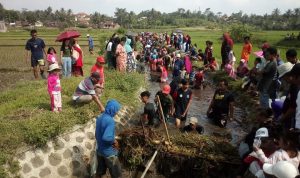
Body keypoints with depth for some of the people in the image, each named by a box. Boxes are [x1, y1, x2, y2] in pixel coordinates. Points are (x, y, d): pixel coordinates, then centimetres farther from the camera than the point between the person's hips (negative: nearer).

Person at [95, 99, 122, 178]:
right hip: (109, 152, -8)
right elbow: (106, 137, -35)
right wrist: (114, 141, -18)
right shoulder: (110, 121, -25)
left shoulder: (99, 118, 2)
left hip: (99, 150, 8)